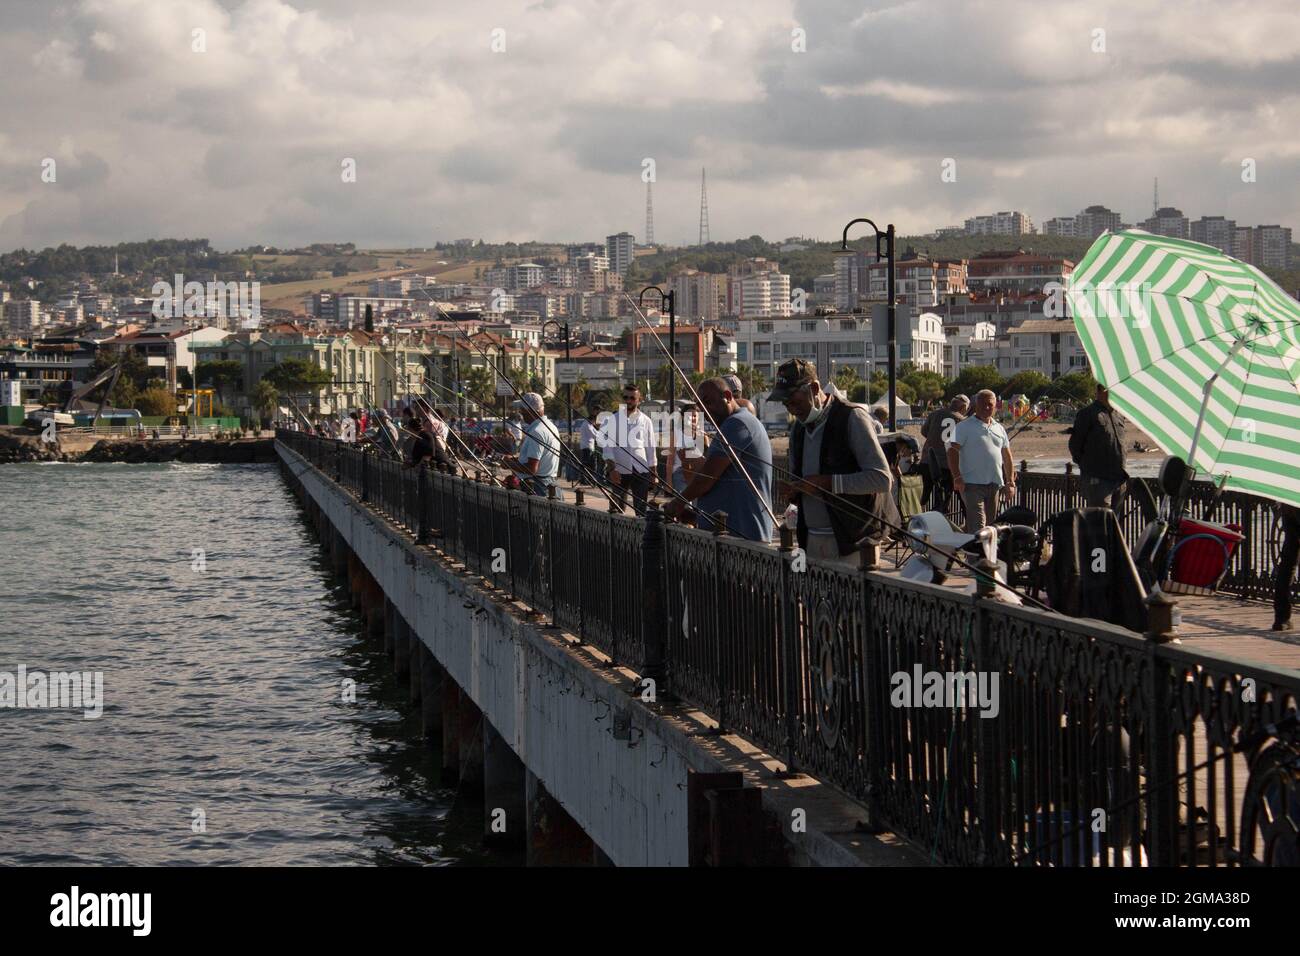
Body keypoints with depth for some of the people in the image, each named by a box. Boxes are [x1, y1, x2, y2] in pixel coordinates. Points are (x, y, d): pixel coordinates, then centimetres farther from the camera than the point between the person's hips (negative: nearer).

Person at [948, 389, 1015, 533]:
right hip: (972, 484, -6)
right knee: (977, 527, -18)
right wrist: (957, 477, -19)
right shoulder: (965, 427, -1)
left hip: (993, 484, 7)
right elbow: (952, 452, -8)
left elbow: (1007, 457, 23)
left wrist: (1010, 482, 16)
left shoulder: (999, 428, 17)